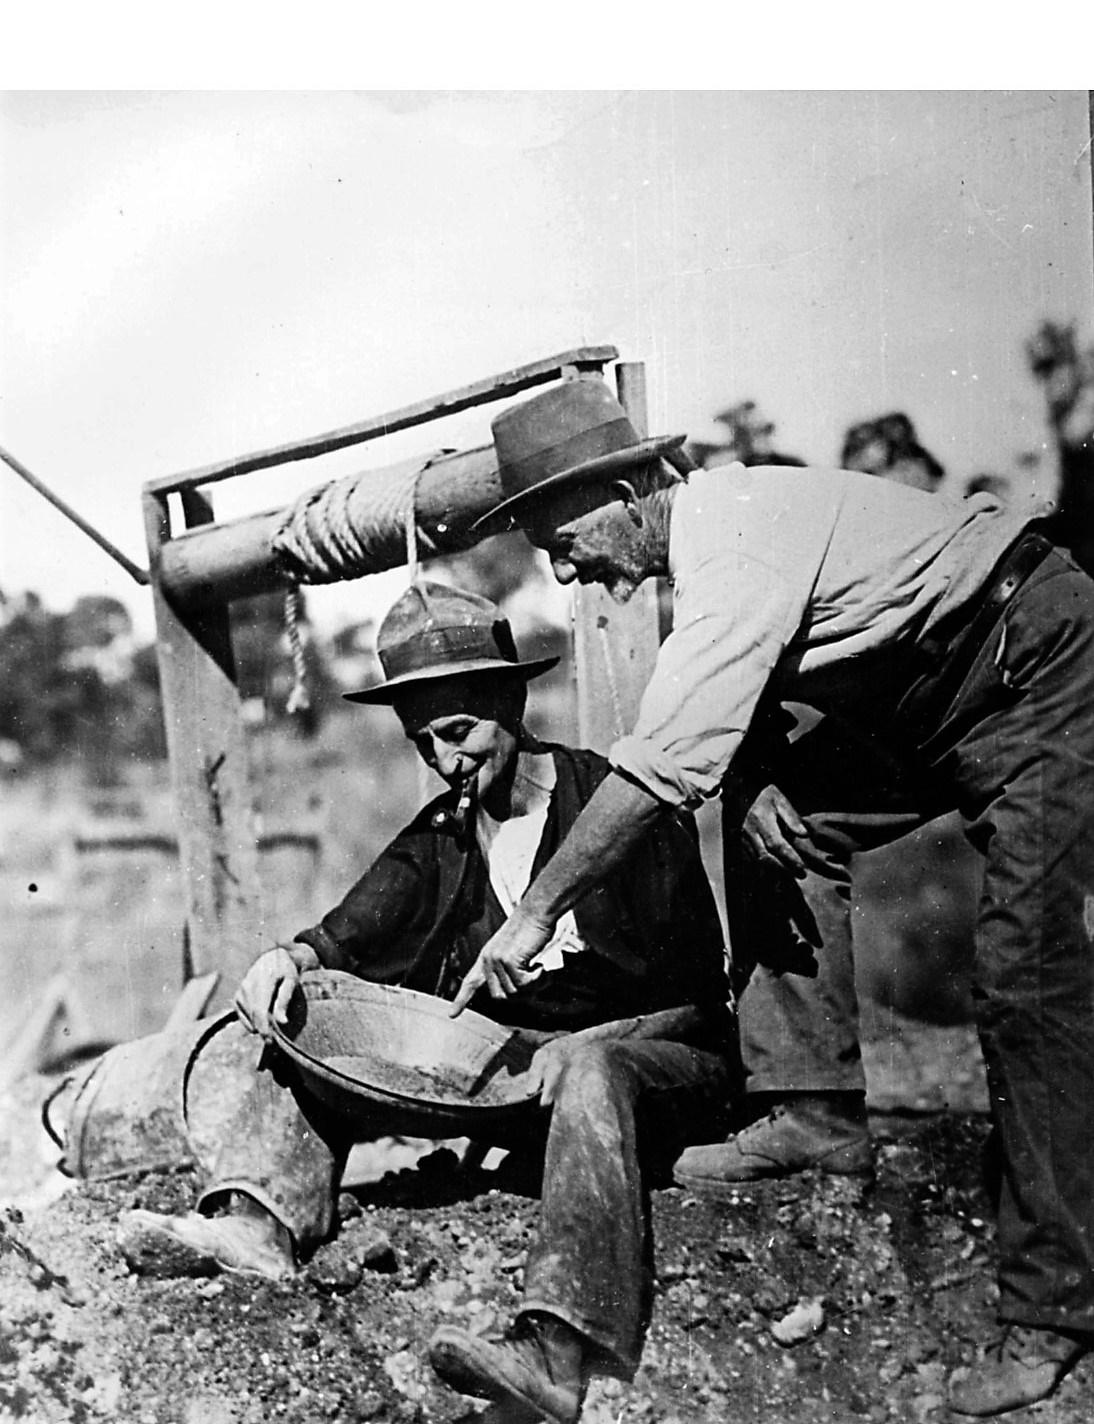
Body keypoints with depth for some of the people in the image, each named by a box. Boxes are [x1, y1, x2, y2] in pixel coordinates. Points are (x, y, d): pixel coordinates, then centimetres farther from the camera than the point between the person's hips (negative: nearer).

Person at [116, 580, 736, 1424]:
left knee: (587, 1069, -41)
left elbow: (691, 989, -13)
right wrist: (292, 958, -26)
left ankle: (558, 1351, -52)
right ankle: (258, 1220, -25)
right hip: (503, 1054, 6)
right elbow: (351, 935, -3)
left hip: (657, 1055, -6)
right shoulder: (438, 836, 9)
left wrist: (565, 1049, -26)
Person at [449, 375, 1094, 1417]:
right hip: (938, 700, 10)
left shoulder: (736, 546, -28)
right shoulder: (703, 529, 2)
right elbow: (721, 745, 9)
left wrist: (537, 911, -26)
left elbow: (666, 764, -32)